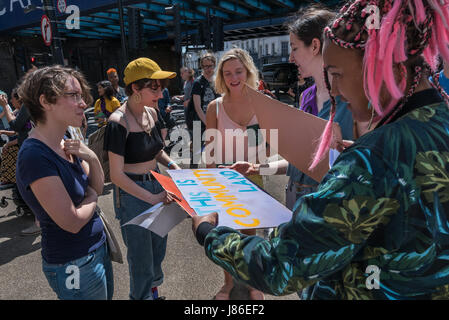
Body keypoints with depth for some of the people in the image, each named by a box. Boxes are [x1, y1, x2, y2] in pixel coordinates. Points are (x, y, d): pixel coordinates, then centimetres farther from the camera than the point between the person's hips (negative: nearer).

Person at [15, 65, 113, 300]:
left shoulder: (65, 144, 0)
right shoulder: (36, 156, -26)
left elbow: (98, 188, 5)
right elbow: (73, 222, -25)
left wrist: (92, 158, -13)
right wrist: (92, 199, -5)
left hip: (97, 248, 8)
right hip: (74, 265, -8)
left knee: (108, 296, 25)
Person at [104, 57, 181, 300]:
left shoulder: (151, 113, 0)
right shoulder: (118, 122, -22)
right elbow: (117, 175, -21)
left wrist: (172, 164, -2)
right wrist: (152, 198, -25)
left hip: (156, 184, 7)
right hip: (132, 192, -7)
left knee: (158, 246, 23)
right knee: (141, 254, 11)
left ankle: (154, 289, 49)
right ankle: (142, 296, 38)